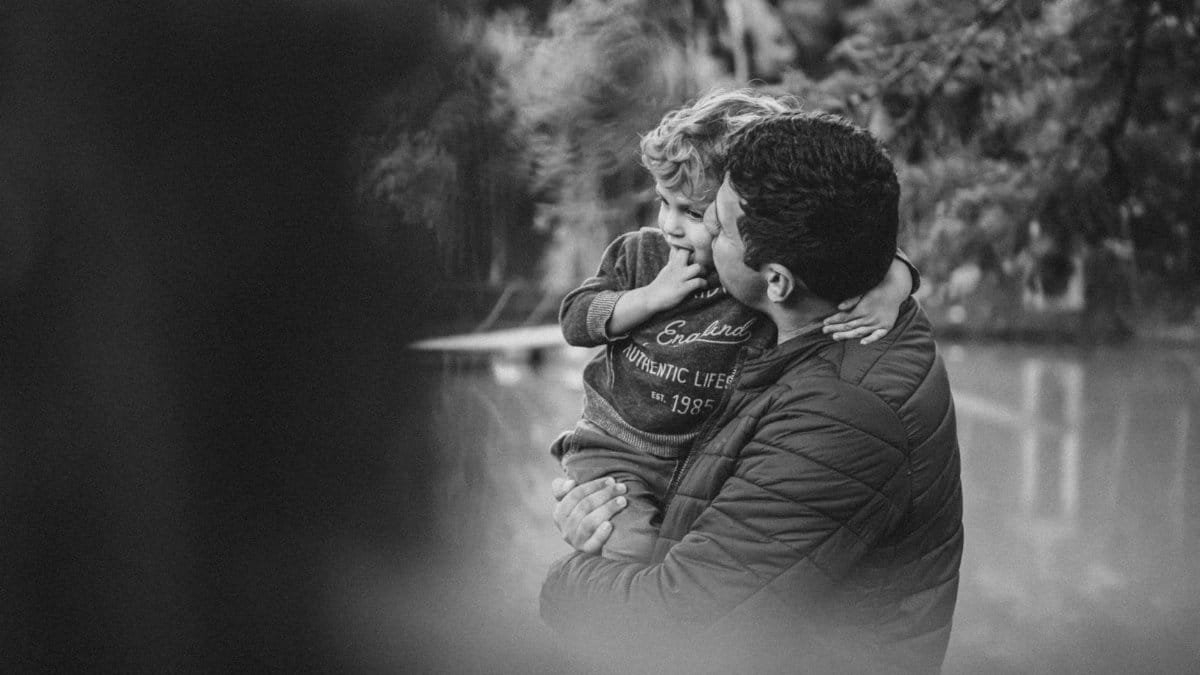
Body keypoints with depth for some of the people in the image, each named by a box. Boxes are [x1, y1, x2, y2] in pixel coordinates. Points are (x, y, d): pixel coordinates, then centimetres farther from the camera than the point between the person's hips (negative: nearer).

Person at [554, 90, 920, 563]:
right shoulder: (639, 253, -2)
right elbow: (575, 320, -3)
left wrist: (890, 288, -36)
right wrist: (655, 296, -16)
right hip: (615, 447, -1)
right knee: (630, 551, -22)